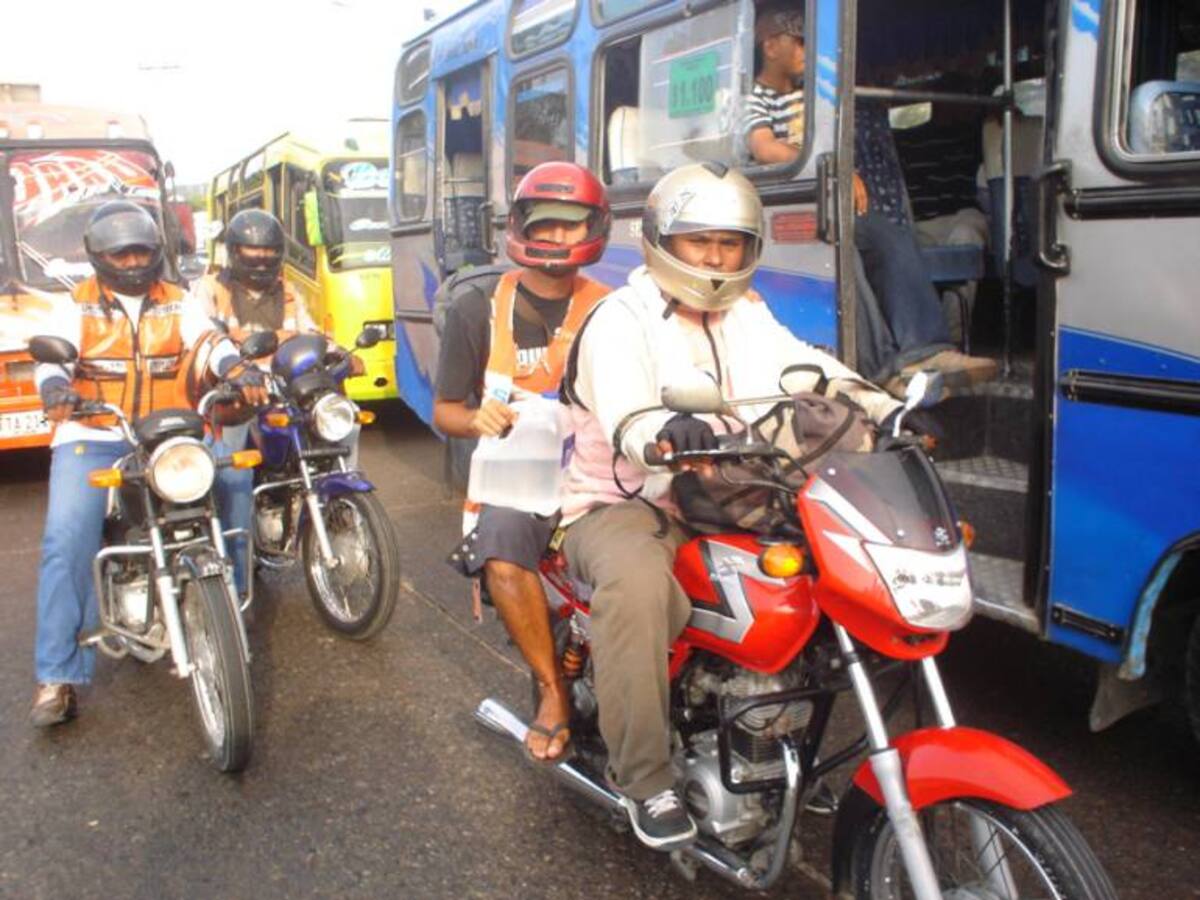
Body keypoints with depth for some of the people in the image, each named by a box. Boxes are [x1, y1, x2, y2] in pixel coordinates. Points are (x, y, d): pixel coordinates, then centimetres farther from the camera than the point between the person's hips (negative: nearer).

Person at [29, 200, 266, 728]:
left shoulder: (177, 303, 12)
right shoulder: (80, 305, 8)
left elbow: (209, 341, -4)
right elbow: (53, 356, -6)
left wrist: (239, 371, -27)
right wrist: (56, 388, -30)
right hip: (91, 438, -2)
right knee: (67, 543, -16)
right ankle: (58, 676, -12)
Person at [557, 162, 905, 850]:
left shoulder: (748, 318, 15)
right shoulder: (620, 320, -6)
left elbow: (812, 373, -1)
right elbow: (624, 411, -27)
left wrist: (886, 410, -19)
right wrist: (667, 430, -50)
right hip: (623, 505, -6)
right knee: (637, 580, -38)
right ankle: (645, 778, -23)